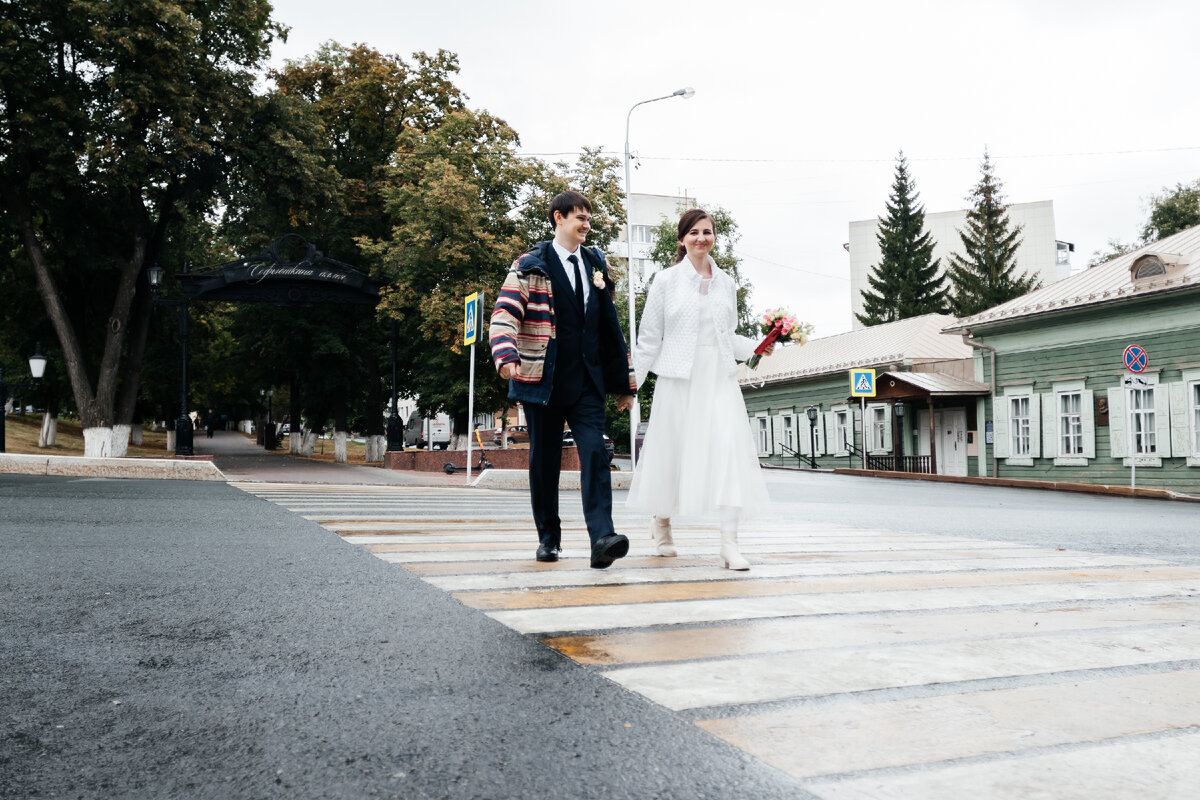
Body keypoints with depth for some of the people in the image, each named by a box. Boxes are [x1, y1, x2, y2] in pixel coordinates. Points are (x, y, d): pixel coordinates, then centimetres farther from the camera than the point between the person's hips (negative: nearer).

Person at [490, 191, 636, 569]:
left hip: (587, 382, 3)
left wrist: (623, 380, 15)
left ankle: (602, 538, -20)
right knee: (544, 461, 7)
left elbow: (610, 324, 17)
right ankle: (548, 537, 21)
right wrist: (506, 356, -32)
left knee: (595, 453, -13)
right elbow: (505, 313, -11)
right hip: (543, 381, -2)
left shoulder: (596, 265, 15)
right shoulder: (530, 265, 1)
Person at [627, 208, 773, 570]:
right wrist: (632, 381, 1)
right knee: (671, 450, 6)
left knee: (731, 449, -14)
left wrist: (755, 347, 3)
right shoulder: (666, 280, 3)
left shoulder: (726, 283, 13)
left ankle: (729, 544, -17)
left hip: (719, 377, 2)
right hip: (678, 378, -2)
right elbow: (650, 336, 4)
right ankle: (661, 524, 33)